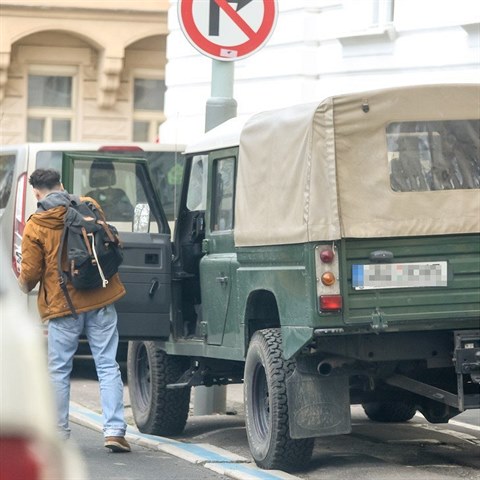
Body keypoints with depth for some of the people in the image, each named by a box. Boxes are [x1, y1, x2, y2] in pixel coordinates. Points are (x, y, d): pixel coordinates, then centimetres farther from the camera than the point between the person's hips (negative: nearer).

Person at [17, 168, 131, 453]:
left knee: (59, 371, 9)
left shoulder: (35, 226, -5)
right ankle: (114, 430, -6)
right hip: (101, 301, 2)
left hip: (63, 303, -2)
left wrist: (23, 287, 18)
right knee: (108, 366, 2)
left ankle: (59, 433, 13)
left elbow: (30, 273, -3)